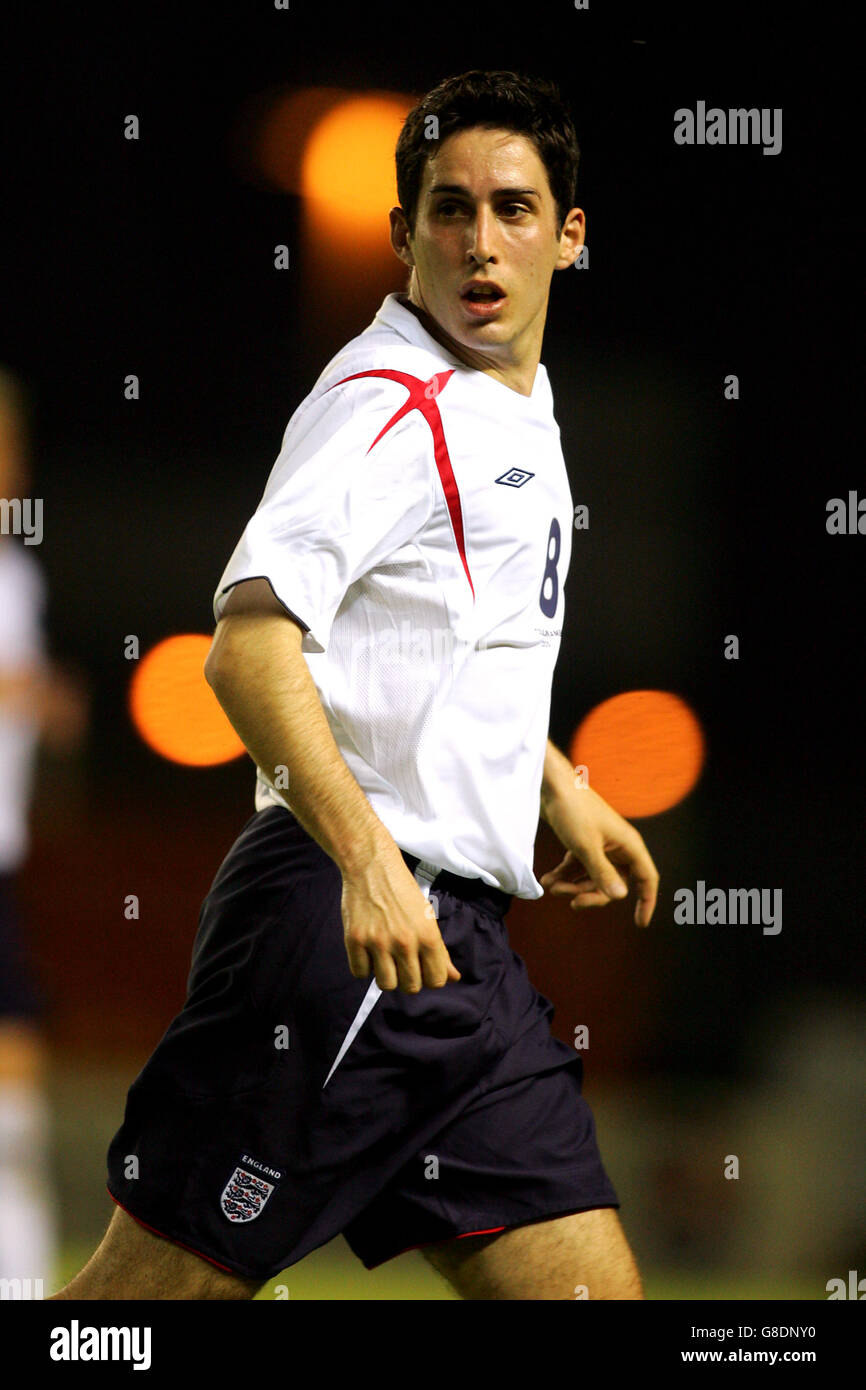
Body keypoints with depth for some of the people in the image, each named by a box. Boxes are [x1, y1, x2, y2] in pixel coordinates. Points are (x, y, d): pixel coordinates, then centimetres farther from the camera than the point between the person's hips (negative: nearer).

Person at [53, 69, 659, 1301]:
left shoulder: (513, 407, 18)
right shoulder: (389, 404, -11)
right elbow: (249, 643, -24)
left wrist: (559, 786, 32)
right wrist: (367, 858, -33)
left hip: (452, 938, 9)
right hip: (343, 918, -9)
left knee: (587, 1288, 3)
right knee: (158, 1288, -7)